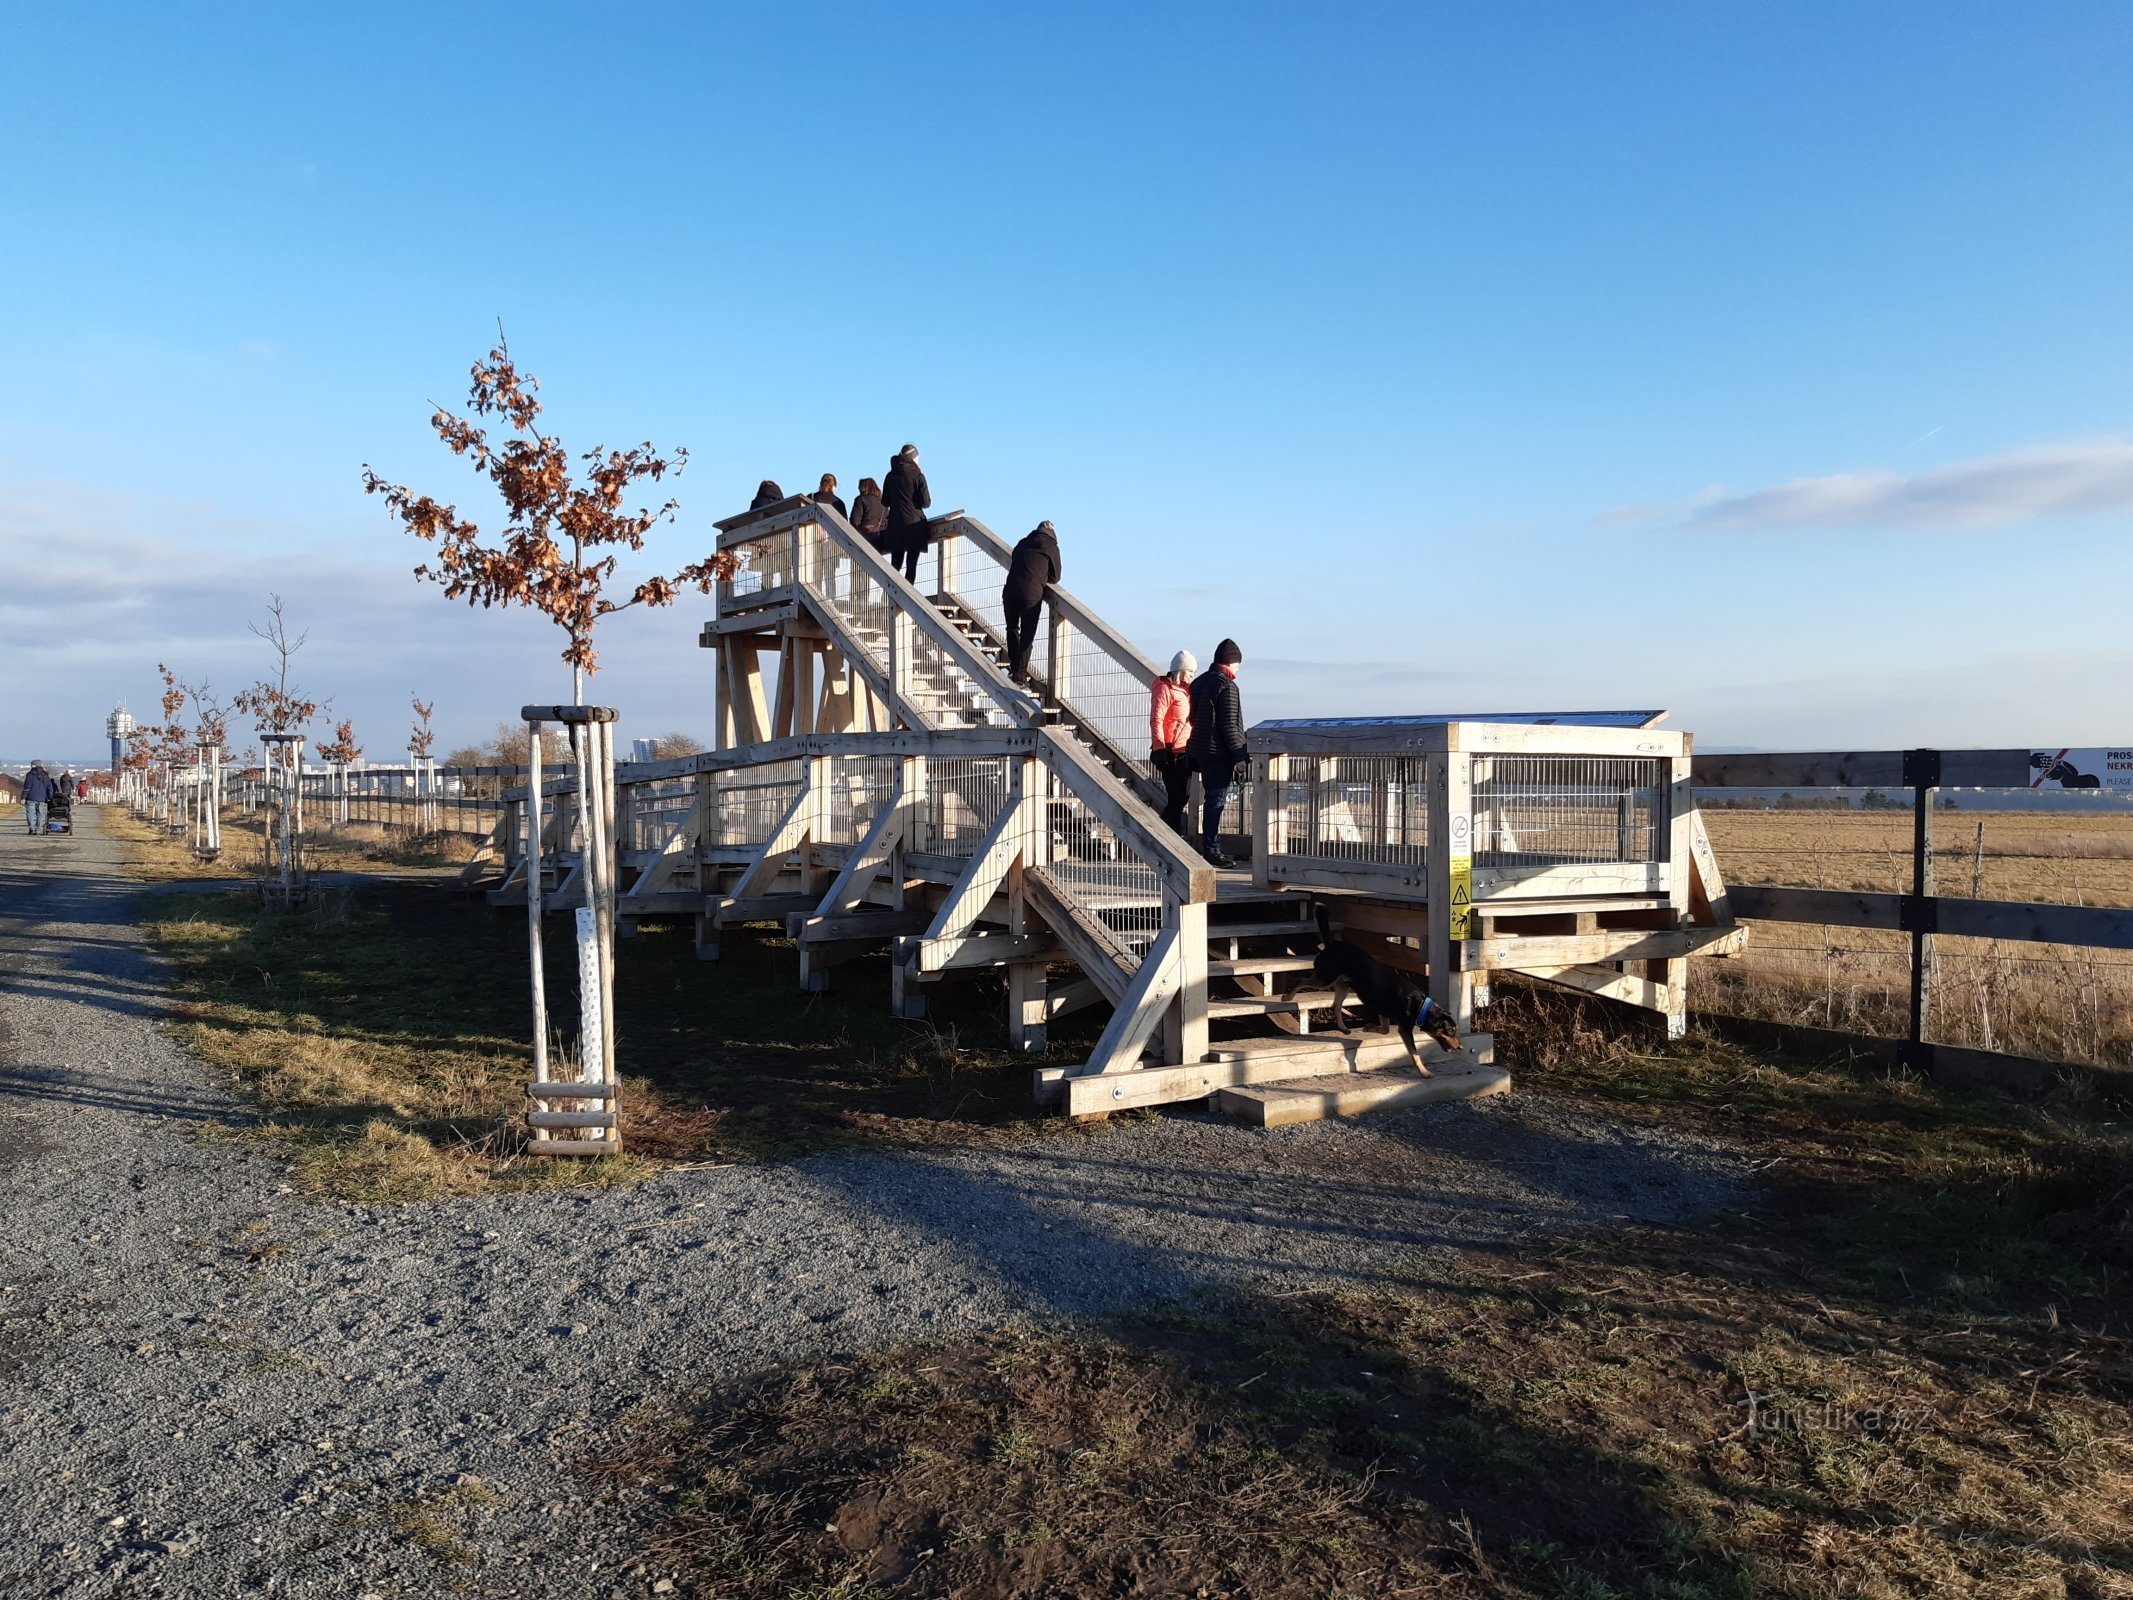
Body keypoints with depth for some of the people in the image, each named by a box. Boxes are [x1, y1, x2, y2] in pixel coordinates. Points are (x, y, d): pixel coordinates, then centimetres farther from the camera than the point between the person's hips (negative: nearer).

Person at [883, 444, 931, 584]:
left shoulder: (891, 475, 7)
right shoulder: (917, 476, -7)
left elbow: (885, 501, 13)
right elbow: (925, 502, -8)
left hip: (895, 525, 4)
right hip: (914, 525, -4)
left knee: (895, 563, 10)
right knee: (911, 565, 1)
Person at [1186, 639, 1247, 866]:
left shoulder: (1200, 682, 13)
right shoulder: (1226, 686, -14)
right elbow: (1229, 726, -18)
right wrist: (1241, 753, -12)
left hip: (1201, 751, 9)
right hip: (1219, 754, -9)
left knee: (1212, 800, 15)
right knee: (1217, 802, -5)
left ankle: (1209, 848, 20)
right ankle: (1212, 850, -3)